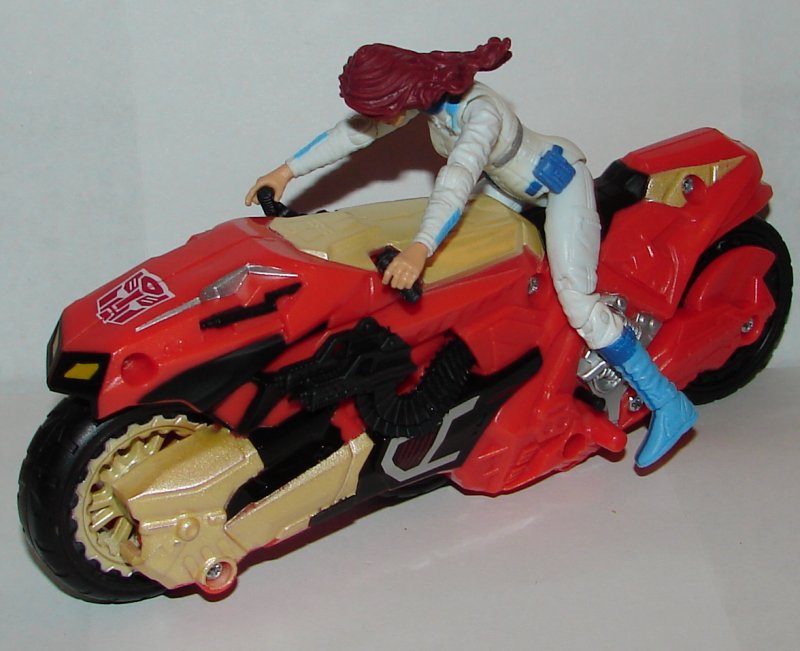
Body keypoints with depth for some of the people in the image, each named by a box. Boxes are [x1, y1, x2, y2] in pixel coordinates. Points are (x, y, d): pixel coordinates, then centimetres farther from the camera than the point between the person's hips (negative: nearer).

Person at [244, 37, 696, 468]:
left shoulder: (480, 112, -36)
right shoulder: (426, 91, -13)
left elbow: (458, 179, -52)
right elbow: (357, 131, -3)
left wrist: (421, 248, -66)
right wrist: (288, 171, -4)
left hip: (561, 182, -9)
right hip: (512, 182, 9)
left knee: (578, 301, -17)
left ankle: (668, 404, -10)